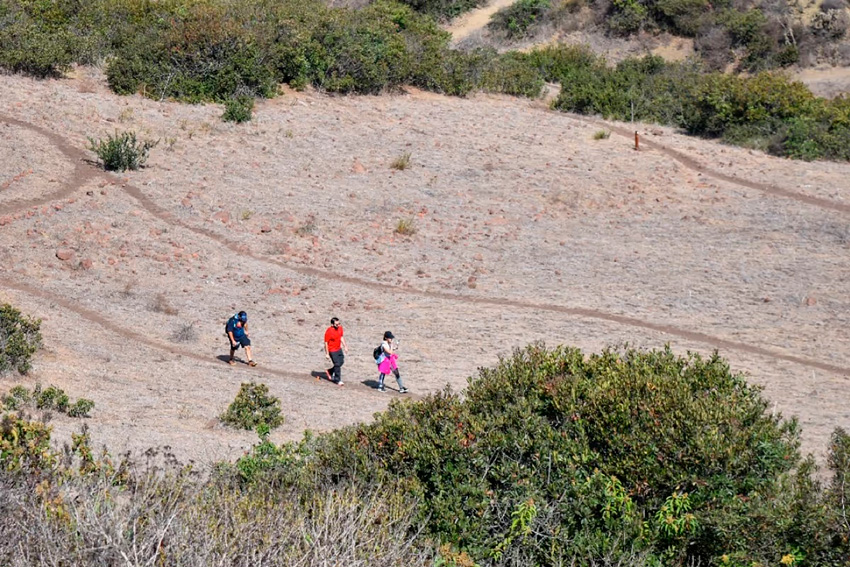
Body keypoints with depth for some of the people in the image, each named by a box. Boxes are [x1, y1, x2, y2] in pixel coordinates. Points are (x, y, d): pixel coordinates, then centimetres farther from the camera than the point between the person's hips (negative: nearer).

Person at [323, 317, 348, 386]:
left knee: (341, 362, 15)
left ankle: (330, 371, 36)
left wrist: (345, 346, 12)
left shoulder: (340, 328, -4)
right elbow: (326, 343, -17)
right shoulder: (328, 332, -24)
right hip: (332, 351, -7)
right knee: (337, 364, -4)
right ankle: (337, 380, 11)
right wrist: (327, 354, -15)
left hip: (339, 349, 7)